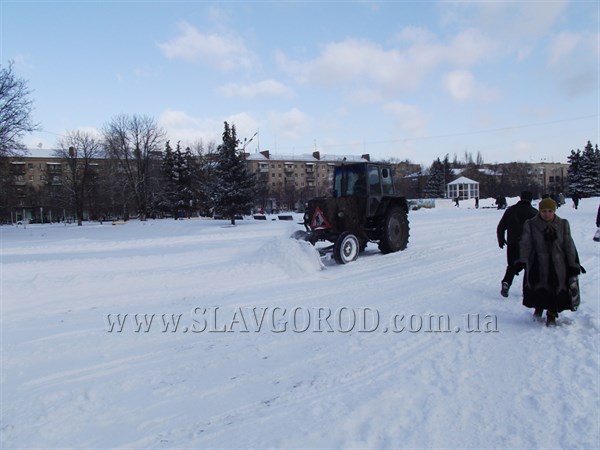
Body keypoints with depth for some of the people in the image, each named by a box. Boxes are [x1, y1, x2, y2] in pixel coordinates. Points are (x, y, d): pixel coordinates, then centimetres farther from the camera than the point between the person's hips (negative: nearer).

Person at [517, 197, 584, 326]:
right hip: (538, 265, -1)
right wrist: (522, 261, -17)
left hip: (558, 265, 2)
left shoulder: (563, 224, 5)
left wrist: (574, 264, 6)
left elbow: (569, 245, 8)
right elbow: (525, 245, -6)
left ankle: (551, 315, 19)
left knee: (556, 289, 2)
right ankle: (538, 308, 29)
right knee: (538, 289, 1)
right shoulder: (530, 225, -1)